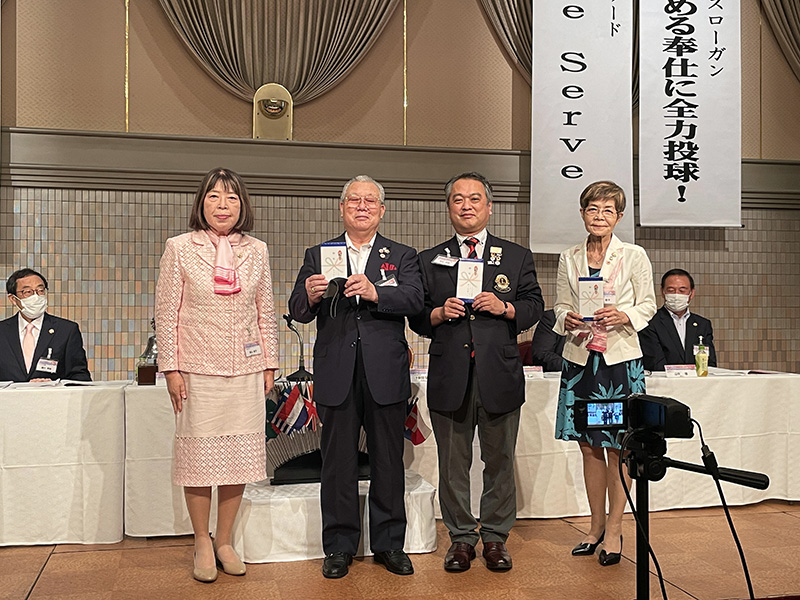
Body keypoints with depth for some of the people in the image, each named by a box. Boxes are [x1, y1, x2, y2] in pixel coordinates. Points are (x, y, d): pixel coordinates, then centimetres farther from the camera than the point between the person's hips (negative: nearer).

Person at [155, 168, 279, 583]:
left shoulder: (257, 251, 7)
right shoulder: (180, 248, 0)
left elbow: (265, 312, 11)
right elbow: (167, 312, -1)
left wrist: (269, 364, 9)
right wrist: (171, 368, -5)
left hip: (245, 370, 3)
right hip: (198, 370, -2)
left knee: (240, 455, 6)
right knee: (199, 455, 3)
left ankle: (224, 541, 21)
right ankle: (202, 544, 20)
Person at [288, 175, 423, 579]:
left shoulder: (402, 257, 10)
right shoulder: (318, 255, 11)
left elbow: (414, 300, -9)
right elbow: (297, 313, 3)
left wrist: (375, 292, -25)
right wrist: (309, 296, -20)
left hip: (386, 374, 0)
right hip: (337, 374, 0)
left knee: (388, 462, 8)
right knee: (337, 463, 7)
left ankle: (389, 543, 22)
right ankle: (339, 546, 21)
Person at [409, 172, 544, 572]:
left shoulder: (517, 257, 10)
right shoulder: (429, 261, 10)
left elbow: (534, 306, 6)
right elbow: (417, 318, 8)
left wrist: (504, 307, -11)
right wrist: (440, 313, -11)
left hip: (500, 374, 0)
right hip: (449, 376, 0)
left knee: (499, 460, 8)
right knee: (453, 463, 8)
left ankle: (495, 537, 23)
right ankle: (461, 538, 22)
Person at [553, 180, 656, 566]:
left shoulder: (634, 256, 0)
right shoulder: (569, 259, 8)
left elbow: (647, 305, 2)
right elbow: (560, 306, 11)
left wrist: (624, 315, -17)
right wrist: (567, 319, -11)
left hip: (620, 359, -3)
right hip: (580, 359, 3)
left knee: (616, 447, 1)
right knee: (588, 446, 9)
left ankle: (614, 530, 14)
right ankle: (596, 525, 24)